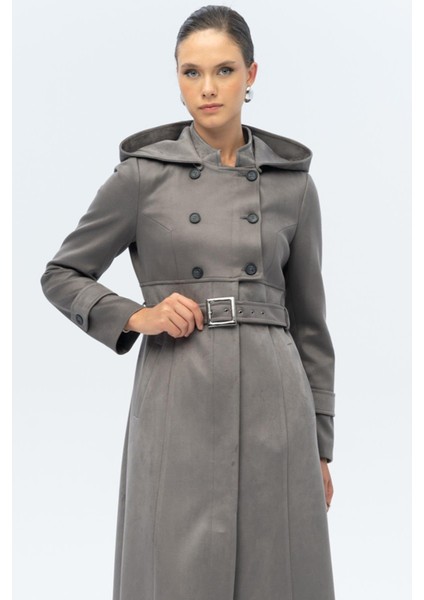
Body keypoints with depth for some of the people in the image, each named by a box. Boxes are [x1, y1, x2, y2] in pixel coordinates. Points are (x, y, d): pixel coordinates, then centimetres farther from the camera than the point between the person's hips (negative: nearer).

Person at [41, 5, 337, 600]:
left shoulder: (292, 182, 7)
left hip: (273, 409, 2)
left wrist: (321, 447, 10)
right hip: (178, 407, -2)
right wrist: (136, 316, -8)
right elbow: (62, 275, 10)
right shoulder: (143, 173, 1)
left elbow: (309, 321, 11)